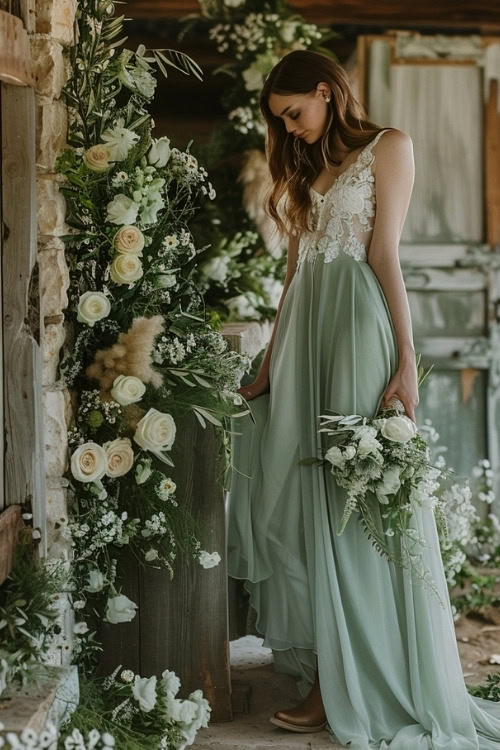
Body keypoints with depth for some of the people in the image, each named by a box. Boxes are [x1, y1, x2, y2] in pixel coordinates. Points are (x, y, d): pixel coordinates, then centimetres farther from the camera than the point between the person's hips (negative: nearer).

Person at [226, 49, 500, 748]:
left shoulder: (387, 146, 2)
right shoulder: (306, 170, 22)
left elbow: (384, 256, -8)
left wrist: (406, 359, -14)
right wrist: (268, 366, 13)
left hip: (359, 323, -7)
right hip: (305, 327, 7)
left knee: (354, 495, -6)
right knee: (300, 493, 4)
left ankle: (346, 688, -1)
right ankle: (322, 663, 11)